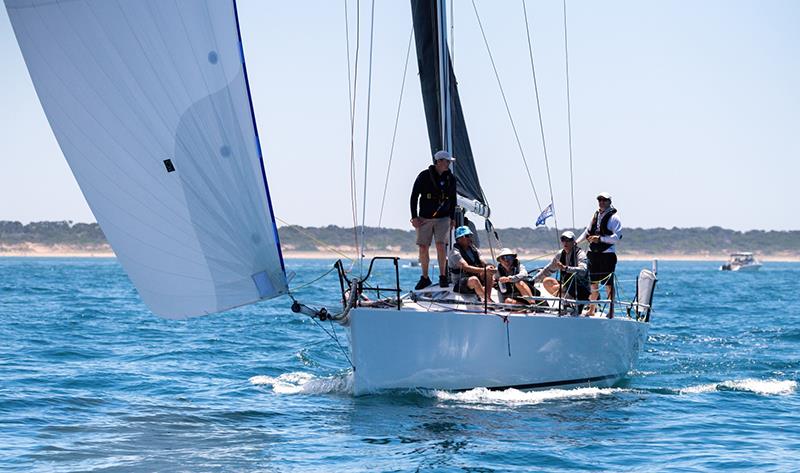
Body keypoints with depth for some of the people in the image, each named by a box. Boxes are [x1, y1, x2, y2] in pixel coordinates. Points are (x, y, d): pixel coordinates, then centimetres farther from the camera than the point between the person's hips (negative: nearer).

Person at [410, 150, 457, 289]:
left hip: (443, 218, 1)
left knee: (440, 244, -16)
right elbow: (414, 196, -2)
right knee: (423, 248, 0)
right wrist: (414, 217, -6)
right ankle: (425, 278, 14)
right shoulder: (424, 176, -6)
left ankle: (442, 276, -5)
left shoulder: (450, 178, 3)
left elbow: (453, 199, 16)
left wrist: (452, 218, 13)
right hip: (425, 218, -1)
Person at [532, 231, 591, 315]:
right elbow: (548, 269, 17)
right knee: (547, 281, -8)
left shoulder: (580, 254, -14)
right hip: (566, 287, 8)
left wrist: (565, 268, -44)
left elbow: (582, 271, -33)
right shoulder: (560, 254, 7)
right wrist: (533, 280, 12)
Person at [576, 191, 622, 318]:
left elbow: (617, 236, -14)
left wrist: (600, 239, -20)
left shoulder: (613, 217, -6)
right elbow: (587, 232, 21)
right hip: (593, 253, 6)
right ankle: (592, 309, 24)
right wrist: (576, 242, 7)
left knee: (608, 283, -5)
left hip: (607, 254, -6)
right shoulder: (595, 216, 14)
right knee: (593, 282, 12)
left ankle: (611, 311, 1)